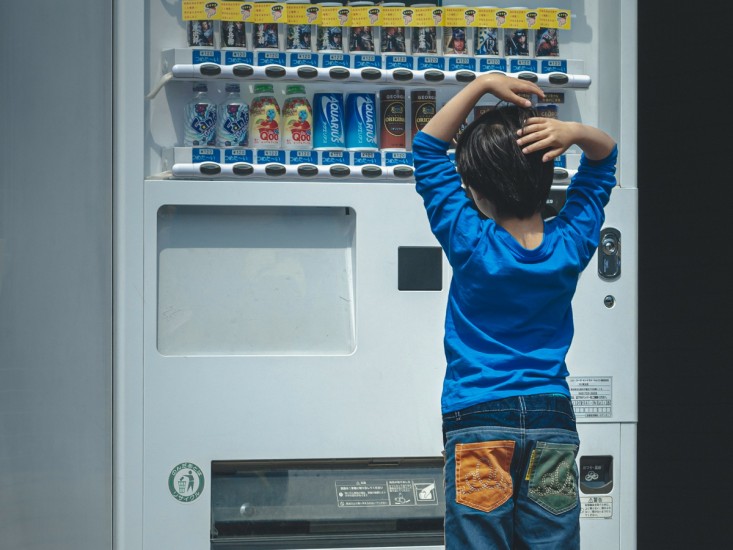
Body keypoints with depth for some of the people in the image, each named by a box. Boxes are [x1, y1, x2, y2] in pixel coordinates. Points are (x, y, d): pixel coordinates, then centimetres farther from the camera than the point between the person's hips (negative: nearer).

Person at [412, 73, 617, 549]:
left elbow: (428, 148, -3)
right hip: (552, 417, 3)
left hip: (479, 419, -3)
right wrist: (574, 131, -10)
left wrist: (483, 84, -4)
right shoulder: (571, 244, -3)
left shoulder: (470, 243, -12)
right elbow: (605, 155, 11)